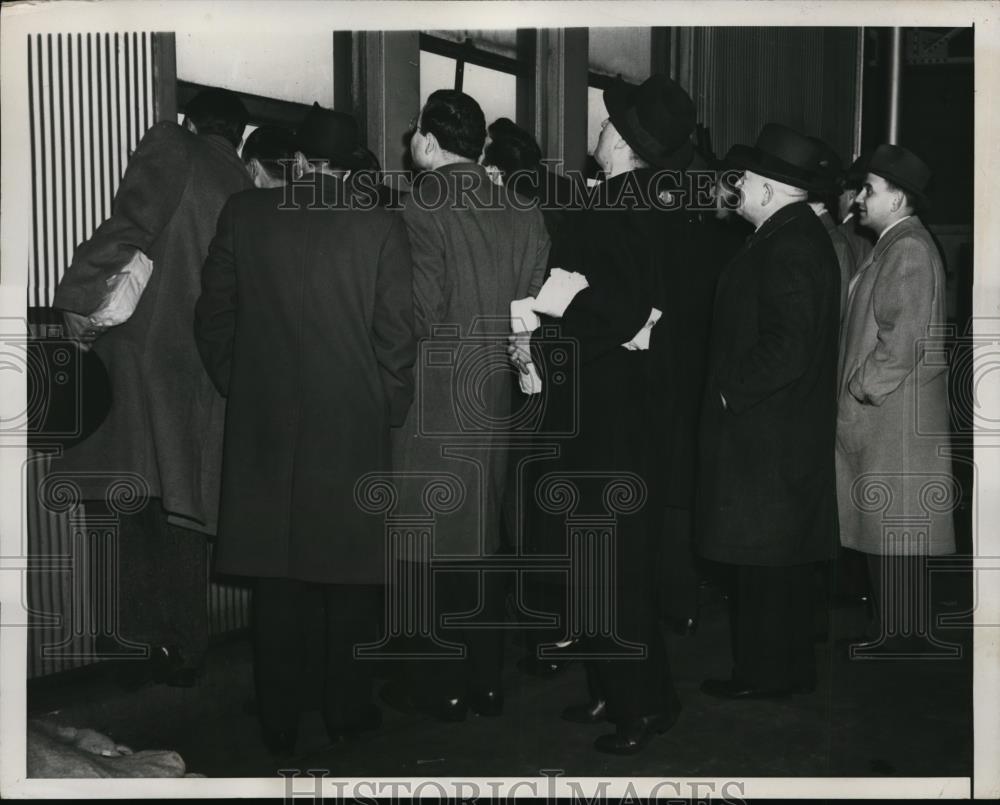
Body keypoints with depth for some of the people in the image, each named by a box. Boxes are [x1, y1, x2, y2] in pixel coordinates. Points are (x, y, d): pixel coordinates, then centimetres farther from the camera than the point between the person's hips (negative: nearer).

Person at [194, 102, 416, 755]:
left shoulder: (244, 216, 0)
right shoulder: (381, 227, -6)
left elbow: (213, 317, 3)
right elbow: (397, 334, -7)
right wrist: (391, 409, 5)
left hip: (264, 430, 2)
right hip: (354, 429, -2)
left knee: (276, 577, 10)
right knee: (351, 573, 11)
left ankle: (280, 721, 19)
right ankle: (348, 709, 21)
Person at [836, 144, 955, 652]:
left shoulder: (909, 251, -14)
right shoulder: (894, 247, 16)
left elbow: (902, 343, -20)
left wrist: (859, 392, -13)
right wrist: (853, 392, 15)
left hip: (895, 416, -10)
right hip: (877, 419, 10)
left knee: (893, 533, -3)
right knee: (883, 531, 13)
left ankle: (897, 637, 4)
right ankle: (893, 630, 21)